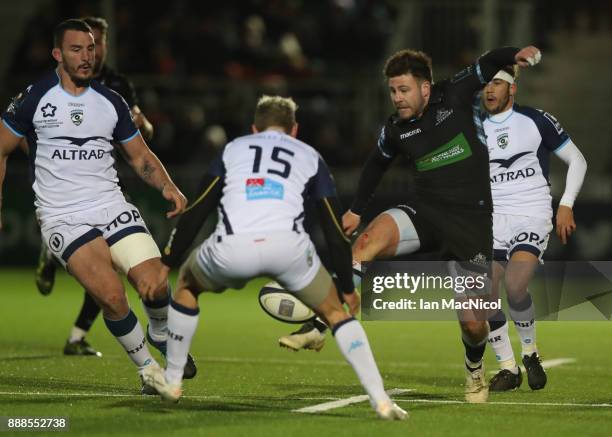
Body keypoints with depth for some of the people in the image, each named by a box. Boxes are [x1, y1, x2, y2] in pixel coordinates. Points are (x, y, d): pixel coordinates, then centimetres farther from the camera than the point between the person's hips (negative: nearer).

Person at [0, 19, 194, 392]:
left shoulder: (110, 101, 9)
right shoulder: (34, 98, -2)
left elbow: (140, 156, 15)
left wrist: (168, 187, -4)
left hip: (113, 207, 3)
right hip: (63, 218, -3)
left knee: (155, 287, -12)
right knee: (112, 296, -21)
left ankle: (161, 334, 22)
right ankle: (147, 368, 0)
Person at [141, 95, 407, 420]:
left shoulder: (233, 149, 30)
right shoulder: (309, 156, 28)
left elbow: (194, 213, 24)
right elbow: (334, 229, 25)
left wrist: (166, 265, 31)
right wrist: (348, 288, 34)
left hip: (231, 248, 0)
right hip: (287, 245, 0)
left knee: (187, 286, 33)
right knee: (336, 313, 21)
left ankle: (171, 381, 38)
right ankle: (381, 401, 8)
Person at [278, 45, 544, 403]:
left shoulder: (453, 96, -5)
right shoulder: (396, 130, 6)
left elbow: (489, 64, 1)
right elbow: (377, 163, 26)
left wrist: (518, 54, -21)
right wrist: (357, 209, 32)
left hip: (472, 222, -2)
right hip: (426, 213, 3)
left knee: (473, 323, -4)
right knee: (373, 236, -31)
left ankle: (475, 368, 34)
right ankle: (319, 326, -36)